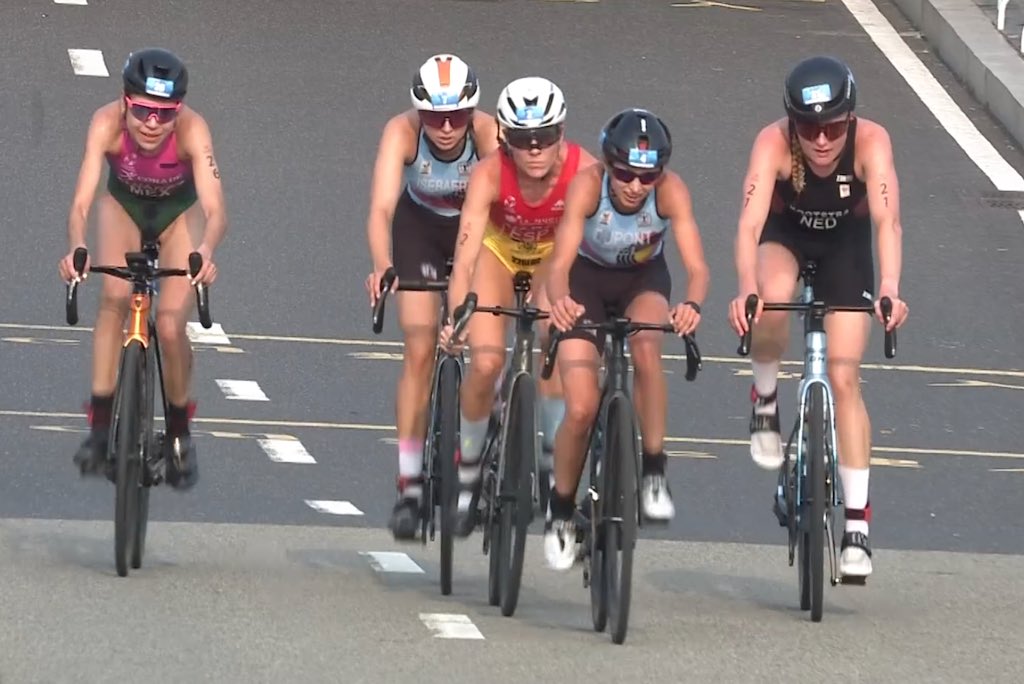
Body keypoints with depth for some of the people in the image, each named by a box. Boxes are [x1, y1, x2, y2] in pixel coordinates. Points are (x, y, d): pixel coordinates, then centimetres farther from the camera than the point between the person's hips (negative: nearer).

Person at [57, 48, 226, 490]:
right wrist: (76, 249, -61)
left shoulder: (192, 130, -36)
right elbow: (81, 201, -41)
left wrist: (206, 251, -66)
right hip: (123, 207, 1)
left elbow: (215, 209, -45)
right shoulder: (107, 123, -34)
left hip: (178, 213, -1)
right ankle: (100, 424, -22)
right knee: (114, 298, -26)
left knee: (170, 326, -13)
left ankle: (179, 431, 12)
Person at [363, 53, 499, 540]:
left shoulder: (488, 133, -32)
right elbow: (381, 207, -41)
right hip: (420, 228, 0)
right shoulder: (402, 132, -31)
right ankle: (409, 483, -8)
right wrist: (381, 268, -58)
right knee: (419, 352, -11)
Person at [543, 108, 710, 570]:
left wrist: (692, 304, -58)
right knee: (581, 409, -12)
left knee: (646, 345, -34)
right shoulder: (587, 185, -31)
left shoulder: (671, 191, -29)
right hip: (587, 280, -1)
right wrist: (558, 301, -61)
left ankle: (654, 473, -21)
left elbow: (697, 266, -35)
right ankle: (561, 514, 12)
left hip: (644, 280, 1)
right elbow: (561, 261, -39)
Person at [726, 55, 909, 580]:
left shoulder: (870, 142, -33)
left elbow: (886, 220, -43)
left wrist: (889, 290, -59)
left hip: (845, 245, 0)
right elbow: (750, 223, -43)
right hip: (785, 235, 0)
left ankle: (857, 522, -3)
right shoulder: (774, 143, -33)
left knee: (844, 379, -8)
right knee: (773, 300, -35)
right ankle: (765, 401, -7)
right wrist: (746, 291, -60)